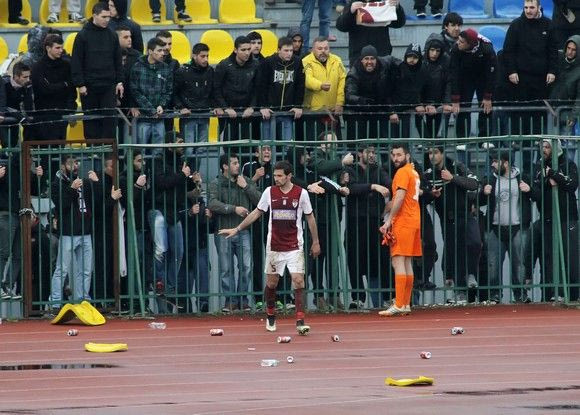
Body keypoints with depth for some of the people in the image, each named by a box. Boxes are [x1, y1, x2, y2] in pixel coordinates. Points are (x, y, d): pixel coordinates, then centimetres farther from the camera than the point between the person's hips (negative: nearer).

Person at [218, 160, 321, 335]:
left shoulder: (301, 193, -4)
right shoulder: (269, 192, 1)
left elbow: (310, 217, 6)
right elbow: (257, 213, 11)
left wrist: (315, 242, 8)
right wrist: (237, 229, 10)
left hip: (295, 247, -2)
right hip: (274, 246, 2)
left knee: (298, 281, -13)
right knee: (271, 283, 8)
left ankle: (300, 322, -12)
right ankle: (270, 317, 29)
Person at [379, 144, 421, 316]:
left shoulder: (402, 172, -10)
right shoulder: (414, 172, 16)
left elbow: (400, 198, -18)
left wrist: (388, 221, -17)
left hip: (402, 222, -9)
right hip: (414, 221, 9)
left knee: (398, 262, -11)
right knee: (407, 264, 11)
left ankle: (398, 305, -16)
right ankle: (406, 304, 12)